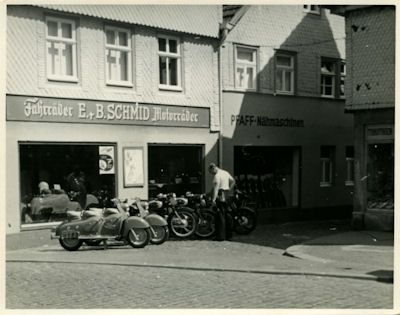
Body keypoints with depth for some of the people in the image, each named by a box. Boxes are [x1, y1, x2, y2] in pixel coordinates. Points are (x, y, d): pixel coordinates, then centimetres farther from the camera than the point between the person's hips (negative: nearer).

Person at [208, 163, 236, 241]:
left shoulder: (217, 176, -14)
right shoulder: (226, 173, 14)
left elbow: (216, 188, -22)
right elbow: (233, 181, 24)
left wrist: (213, 200, -25)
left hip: (220, 196, -9)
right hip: (227, 196, 9)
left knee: (220, 216, -6)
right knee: (227, 215, 11)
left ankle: (220, 236, -6)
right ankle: (229, 235, 16)